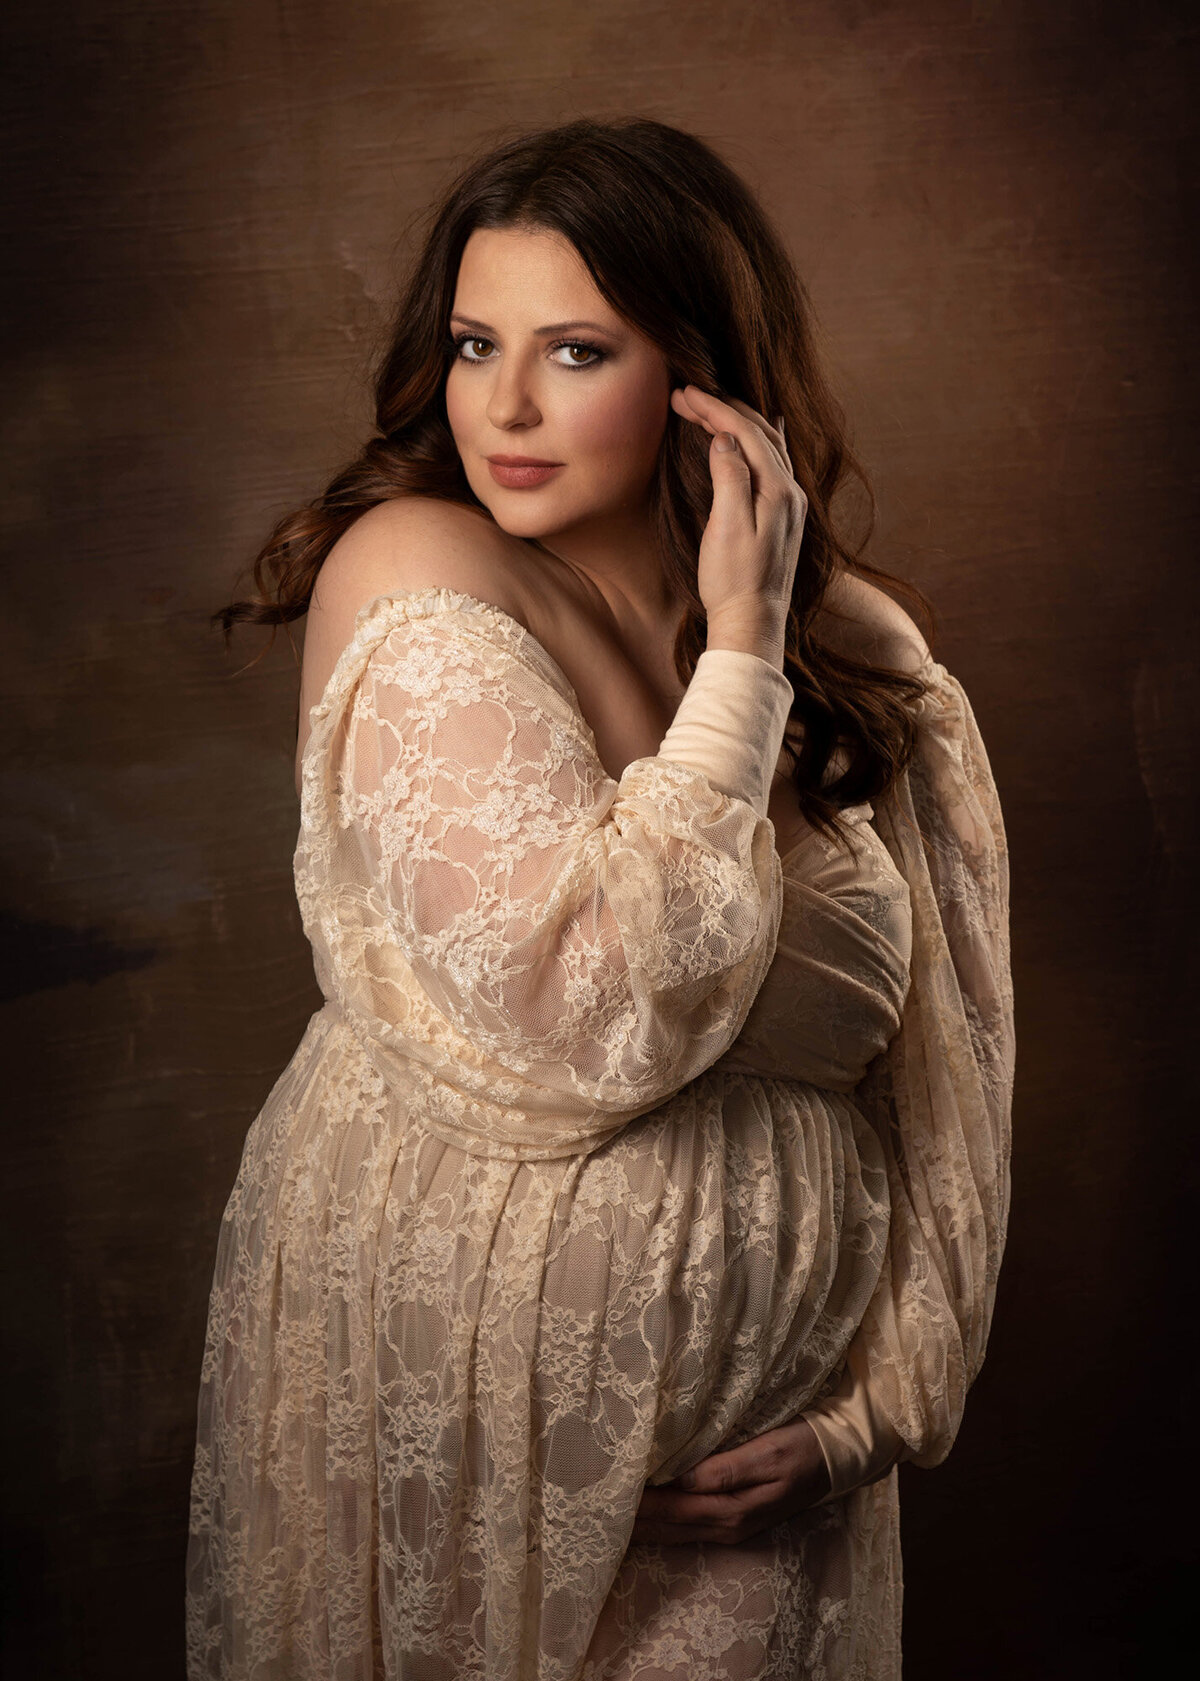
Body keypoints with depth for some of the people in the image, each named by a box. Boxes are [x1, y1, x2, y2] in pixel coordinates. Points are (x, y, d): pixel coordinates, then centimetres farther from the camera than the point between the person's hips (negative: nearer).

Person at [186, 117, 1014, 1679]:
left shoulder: (861, 652, -2)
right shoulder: (409, 577, -16)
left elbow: (942, 1073, 3)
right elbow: (595, 1012, -27)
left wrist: (878, 1405, -3)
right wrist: (740, 658, -22)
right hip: (455, 1371, -3)